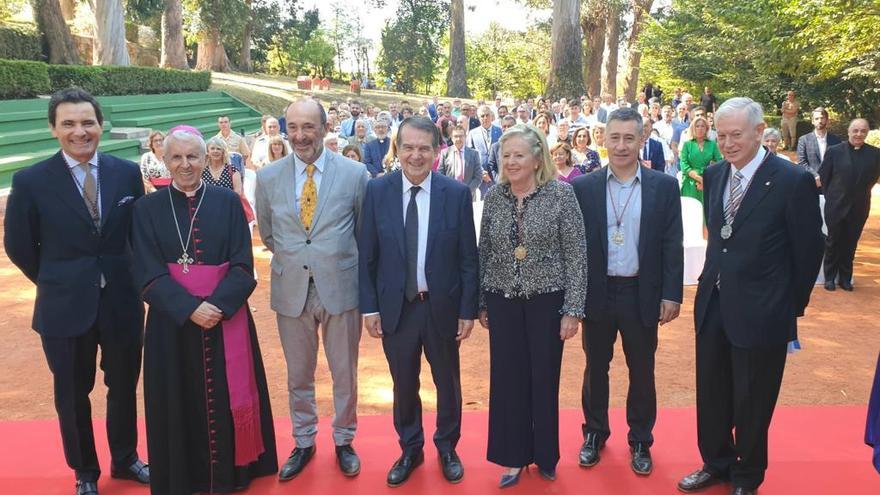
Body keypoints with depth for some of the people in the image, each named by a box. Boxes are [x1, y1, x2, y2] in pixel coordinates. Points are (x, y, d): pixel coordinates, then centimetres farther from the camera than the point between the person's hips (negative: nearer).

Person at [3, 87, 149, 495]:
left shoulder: (128, 173, -3)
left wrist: (126, 279, 6)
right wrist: (56, 282, 6)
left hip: (122, 303, 2)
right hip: (65, 307, -2)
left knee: (124, 387, 17)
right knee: (72, 395, 15)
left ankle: (125, 460, 40)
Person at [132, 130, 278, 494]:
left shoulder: (229, 203, 1)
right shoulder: (148, 209, 1)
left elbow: (243, 267, -3)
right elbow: (148, 275, -6)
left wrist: (217, 305, -19)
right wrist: (190, 308, -19)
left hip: (227, 319, 0)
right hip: (173, 323, 0)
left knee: (227, 397, 8)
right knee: (181, 402, 9)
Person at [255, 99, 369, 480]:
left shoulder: (355, 173, -8)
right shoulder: (268, 177, -2)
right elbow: (267, 234, 12)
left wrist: (335, 261, 6)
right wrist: (292, 258, 10)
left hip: (341, 287, -1)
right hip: (291, 289, 2)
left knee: (345, 373, 13)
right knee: (298, 375, 16)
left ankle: (343, 440, 34)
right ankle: (303, 442, 36)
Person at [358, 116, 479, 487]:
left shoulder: (457, 193, -7)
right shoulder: (377, 191, -5)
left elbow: (469, 258, -4)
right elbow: (366, 257, -2)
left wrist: (468, 310, -5)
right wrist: (369, 307, -4)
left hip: (443, 306, 0)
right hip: (395, 307, 1)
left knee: (447, 383, 17)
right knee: (404, 385, 16)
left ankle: (447, 447, 39)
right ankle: (410, 449, 38)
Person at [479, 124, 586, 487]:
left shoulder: (561, 194, -8)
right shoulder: (494, 197, 2)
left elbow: (576, 255, -8)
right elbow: (484, 252, 9)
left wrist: (573, 309, -11)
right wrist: (481, 303, 9)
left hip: (547, 301, -2)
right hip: (503, 302, 3)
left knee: (544, 380, 9)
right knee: (507, 379, 8)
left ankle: (545, 456, 30)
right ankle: (514, 456, 27)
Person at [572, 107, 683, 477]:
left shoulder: (664, 186, -1)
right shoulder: (584, 187, -1)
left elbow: (672, 245, -1)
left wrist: (672, 294, -5)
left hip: (642, 295, 0)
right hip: (596, 293, 1)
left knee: (642, 372, 12)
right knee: (596, 368, 14)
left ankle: (640, 440, 31)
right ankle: (594, 433, 33)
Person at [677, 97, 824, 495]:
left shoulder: (793, 182, -14)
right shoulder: (714, 175, 3)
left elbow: (808, 252, -7)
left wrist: (792, 307, 0)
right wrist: (716, 279, 11)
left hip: (760, 312, -5)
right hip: (713, 305, 5)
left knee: (752, 403, 11)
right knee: (711, 395, 18)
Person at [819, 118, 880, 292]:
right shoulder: (834, 151, -7)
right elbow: (823, 176, 0)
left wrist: (862, 193, 8)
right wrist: (831, 196, 3)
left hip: (859, 207, 2)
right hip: (836, 205, -2)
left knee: (850, 244, 11)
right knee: (833, 242, 8)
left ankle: (845, 277, 22)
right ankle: (830, 277, 18)